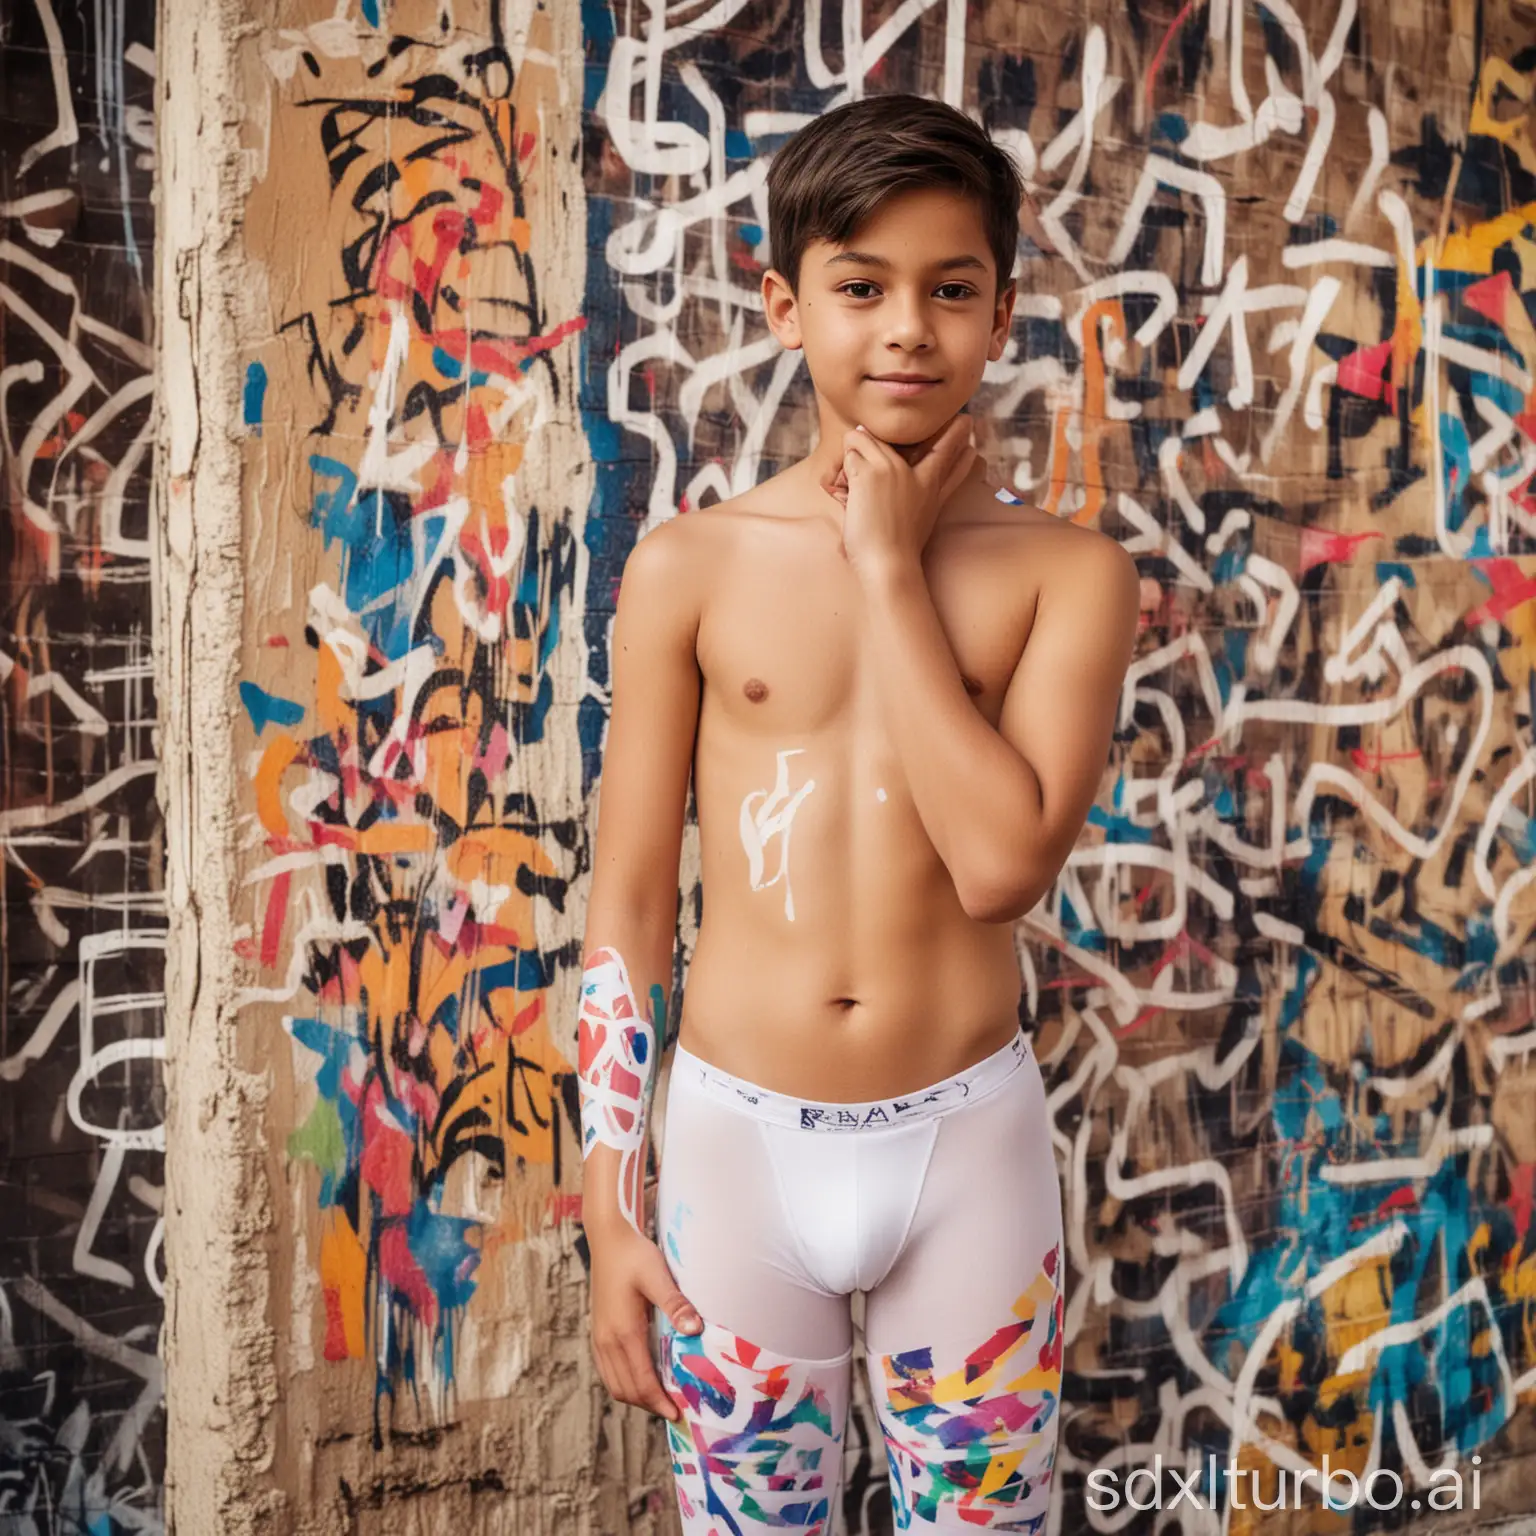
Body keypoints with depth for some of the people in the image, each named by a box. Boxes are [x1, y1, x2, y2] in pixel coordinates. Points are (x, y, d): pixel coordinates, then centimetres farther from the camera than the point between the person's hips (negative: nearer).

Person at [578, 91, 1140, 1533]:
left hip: (967, 1145, 0)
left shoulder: (1068, 573, -4)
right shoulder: (689, 567, -3)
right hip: (736, 1142, 1)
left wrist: (888, 564, -13)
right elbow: (627, 903, 1)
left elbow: (1002, 862, -19)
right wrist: (609, 1208, 1)